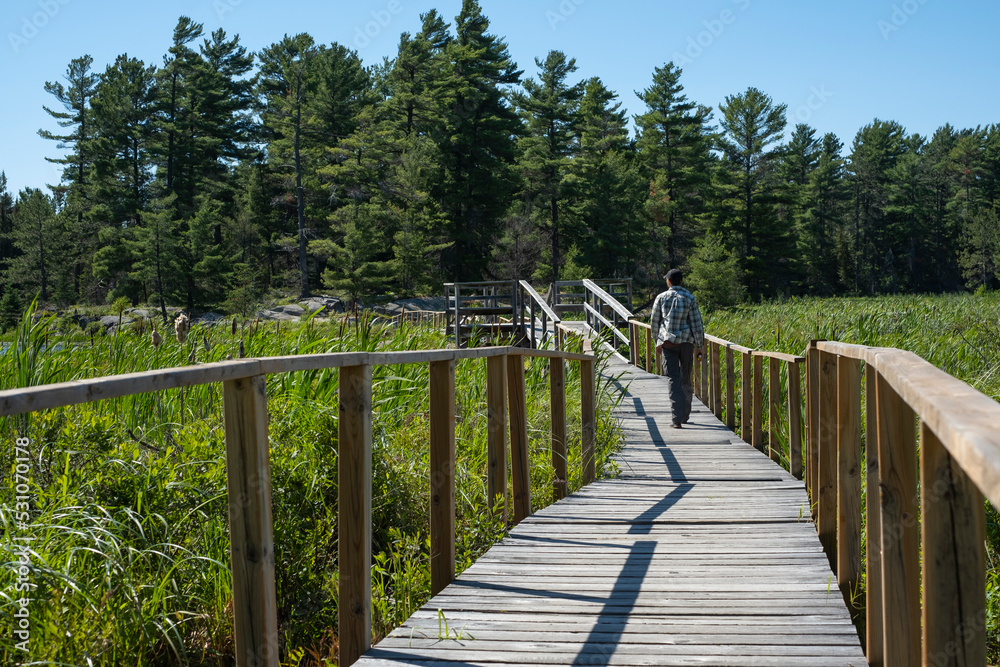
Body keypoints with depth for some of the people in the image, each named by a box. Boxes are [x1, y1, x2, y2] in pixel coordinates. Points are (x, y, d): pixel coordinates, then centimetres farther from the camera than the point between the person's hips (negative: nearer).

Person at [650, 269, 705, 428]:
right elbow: (696, 323, -1)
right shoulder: (689, 298, 0)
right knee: (686, 378, 15)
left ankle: (677, 418, -15)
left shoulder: (661, 298, 1)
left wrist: (658, 341, 21)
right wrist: (699, 346, 5)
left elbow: (654, 322, 7)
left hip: (668, 342, -1)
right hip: (687, 341, 1)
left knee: (673, 379, -3)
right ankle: (685, 415, 25)